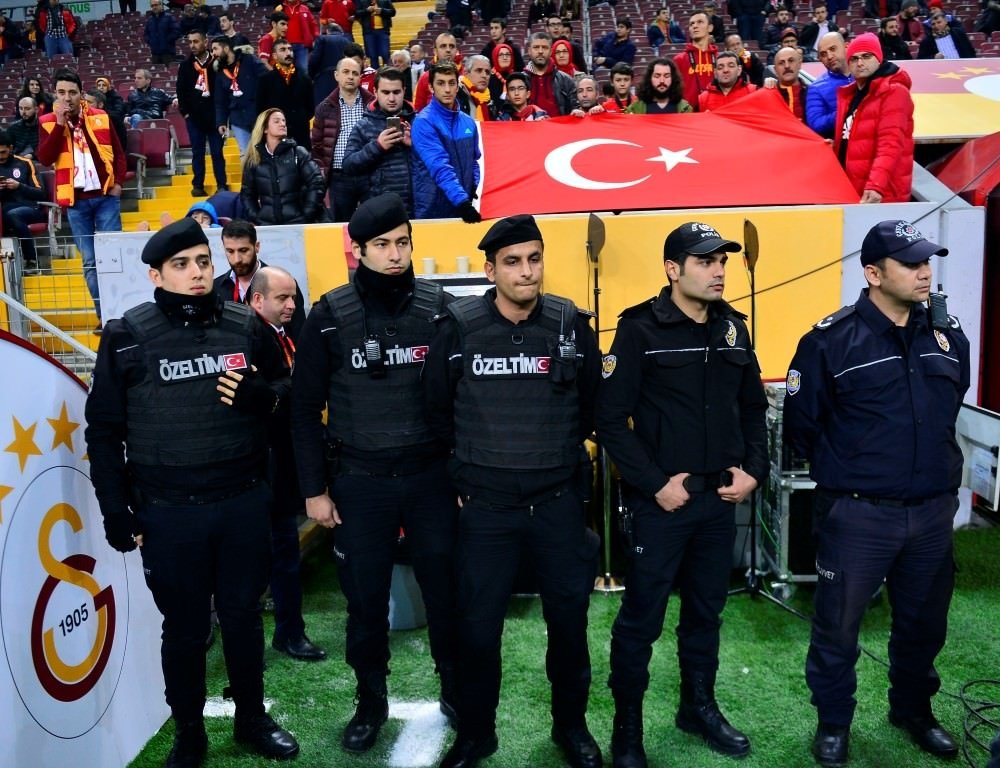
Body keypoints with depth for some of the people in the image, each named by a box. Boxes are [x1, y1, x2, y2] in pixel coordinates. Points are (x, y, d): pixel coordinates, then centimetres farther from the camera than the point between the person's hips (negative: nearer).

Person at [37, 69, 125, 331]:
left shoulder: (100, 118, 3)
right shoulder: (47, 122, 2)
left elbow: (118, 153, 9)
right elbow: (44, 159, -10)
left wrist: (118, 183, -3)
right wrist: (60, 124, -14)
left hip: (105, 196, 0)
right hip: (75, 201, 1)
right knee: (89, 260, 6)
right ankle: (103, 314, 12)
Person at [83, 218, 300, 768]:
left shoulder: (247, 327, 1)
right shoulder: (127, 338, -5)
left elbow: (285, 389, 14)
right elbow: (104, 430, -1)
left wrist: (263, 394, -11)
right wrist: (116, 511, -2)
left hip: (245, 503, 2)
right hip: (167, 513, -2)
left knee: (243, 617, 16)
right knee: (184, 628, 12)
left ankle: (252, 720, 36)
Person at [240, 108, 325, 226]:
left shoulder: (298, 153, 2)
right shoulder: (253, 159, 9)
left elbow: (316, 182, -4)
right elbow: (246, 193, 14)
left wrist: (307, 216, -10)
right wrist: (255, 218, 1)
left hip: (297, 222, -2)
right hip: (265, 224, 2)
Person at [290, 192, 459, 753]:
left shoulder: (438, 307, -2)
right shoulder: (330, 316, -3)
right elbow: (307, 407, 1)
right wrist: (314, 488, 0)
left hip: (431, 475, 1)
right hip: (358, 482, 0)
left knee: (446, 591, 10)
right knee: (366, 600, 10)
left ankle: (456, 690, 32)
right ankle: (371, 702, 31)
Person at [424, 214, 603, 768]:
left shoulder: (572, 326, -3)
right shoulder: (459, 328, -7)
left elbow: (593, 407, 10)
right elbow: (437, 411, 5)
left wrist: (556, 449, 11)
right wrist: (476, 457, 9)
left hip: (558, 501, 1)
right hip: (486, 505, -1)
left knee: (568, 620, 12)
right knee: (477, 625, 6)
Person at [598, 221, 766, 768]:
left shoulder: (733, 329, 7)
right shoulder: (641, 330, -11)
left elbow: (753, 407, 15)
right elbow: (611, 419, -13)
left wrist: (752, 470, 3)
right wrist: (655, 484, -16)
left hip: (721, 499, 6)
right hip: (660, 501, -5)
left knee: (706, 610, 18)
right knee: (641, 618, 5)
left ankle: (699, 707, 37)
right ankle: (627, 724, 22)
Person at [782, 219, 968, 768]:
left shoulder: (949, 338, 4)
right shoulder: (831, 341, -12)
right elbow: (800, 426, -3)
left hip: (932, 513, 5)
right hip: (857, 516, -5)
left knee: (924, 622, 20)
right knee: (838, 625, 8)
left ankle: (913, 709, 43)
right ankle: (833, 722, 28)